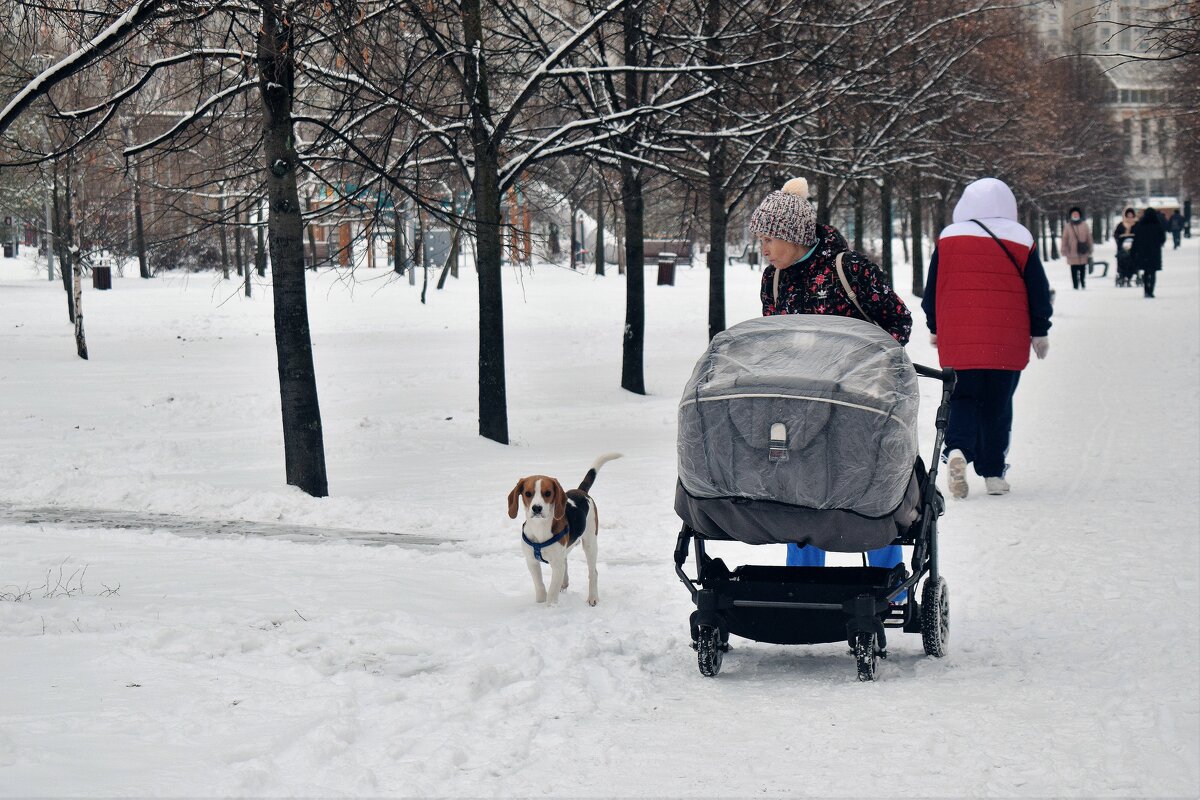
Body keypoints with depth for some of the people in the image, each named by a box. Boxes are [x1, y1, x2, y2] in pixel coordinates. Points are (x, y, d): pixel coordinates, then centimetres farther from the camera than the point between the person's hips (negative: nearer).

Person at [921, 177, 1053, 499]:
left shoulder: (948, 239, 4)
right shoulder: (1021, 241, 3)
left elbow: (932, 291, 10)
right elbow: (1039, 292, 6)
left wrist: (935, 328, 23)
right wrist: (1039, 332, 17)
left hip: (958, 341, 0)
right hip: (1006, 343, 0)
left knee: (961, 399, 7)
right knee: (997, 405, 10)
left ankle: (957, 449, -21)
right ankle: (993, 473, 10)